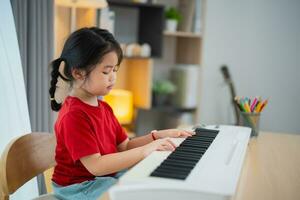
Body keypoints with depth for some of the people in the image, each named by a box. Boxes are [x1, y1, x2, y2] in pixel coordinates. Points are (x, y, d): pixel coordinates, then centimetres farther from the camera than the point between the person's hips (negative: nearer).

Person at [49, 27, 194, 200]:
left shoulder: (103, 107, 8)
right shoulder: (73, 116, -22)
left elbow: (124, 147, 9)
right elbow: (96, 166, -28)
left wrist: (158, 136, -3)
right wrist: (145, 150, -29)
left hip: (107, 175, 9)